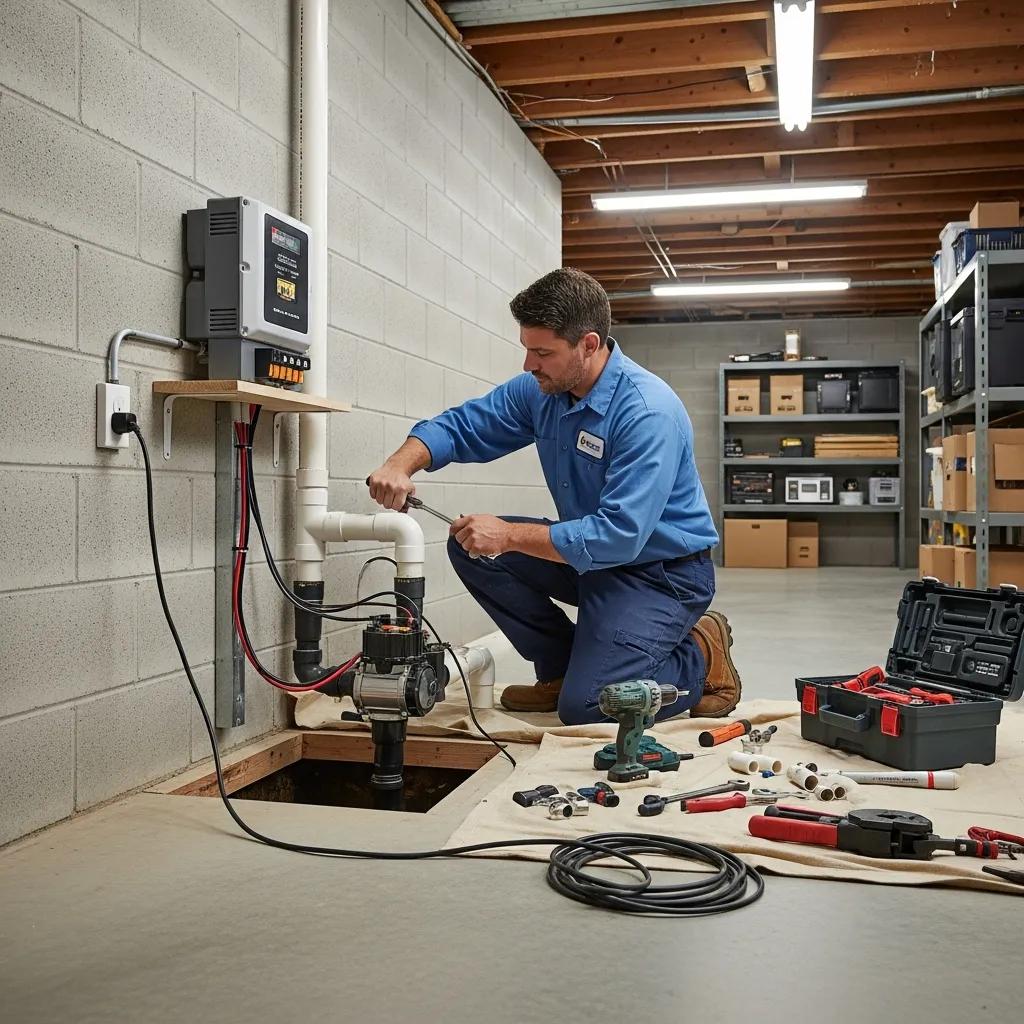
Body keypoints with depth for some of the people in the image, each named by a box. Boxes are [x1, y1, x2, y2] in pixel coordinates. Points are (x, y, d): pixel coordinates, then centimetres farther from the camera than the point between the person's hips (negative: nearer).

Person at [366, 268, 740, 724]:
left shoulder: (649, 412, -28)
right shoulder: (539, 390, -4)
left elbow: (620, 537, -32)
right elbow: (459, 426, 3)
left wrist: (509, 536, -28)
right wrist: (401, 465, -19)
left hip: (663, 571, -8)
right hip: (591, 555, 8)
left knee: (584, 706, -22)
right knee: (471, 545, -7)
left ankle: (701, 657, 6)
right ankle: (561, 667, 8)